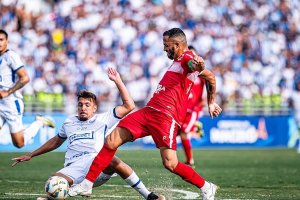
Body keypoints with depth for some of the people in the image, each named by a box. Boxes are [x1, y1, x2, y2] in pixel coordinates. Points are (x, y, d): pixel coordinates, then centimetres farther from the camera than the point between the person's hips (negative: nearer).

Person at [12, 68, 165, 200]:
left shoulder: (102, 120, 16)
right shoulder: (69, 123, 27)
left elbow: (128, 106, 10)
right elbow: (56, 141, 43)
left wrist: (118, 81, 6)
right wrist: (31, 155, 43)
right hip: (73, 168, 2)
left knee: (114, 162, -40)